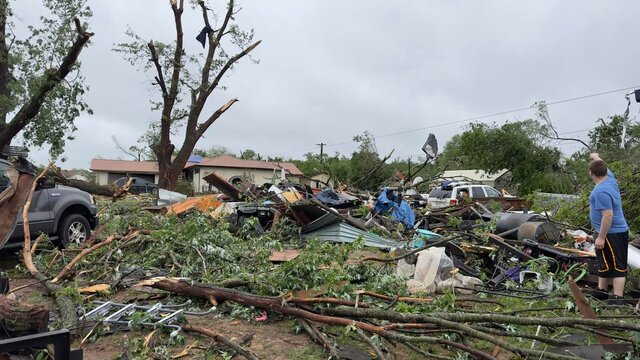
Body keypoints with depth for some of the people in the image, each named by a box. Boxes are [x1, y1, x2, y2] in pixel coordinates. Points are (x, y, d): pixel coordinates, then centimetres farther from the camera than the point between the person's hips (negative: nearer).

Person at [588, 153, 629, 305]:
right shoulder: (610, 178, 4)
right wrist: (597, 158, 47)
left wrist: (601, 237, -23)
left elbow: (608, 215, -27)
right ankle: (602, 291, 31)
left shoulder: (601, 191, -25)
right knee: (604, 263, 19)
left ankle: (618, 298, -4)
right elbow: (605, 168, 28)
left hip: (611, 234, -10)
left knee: (616, 266, -7)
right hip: (619, 231, 10)